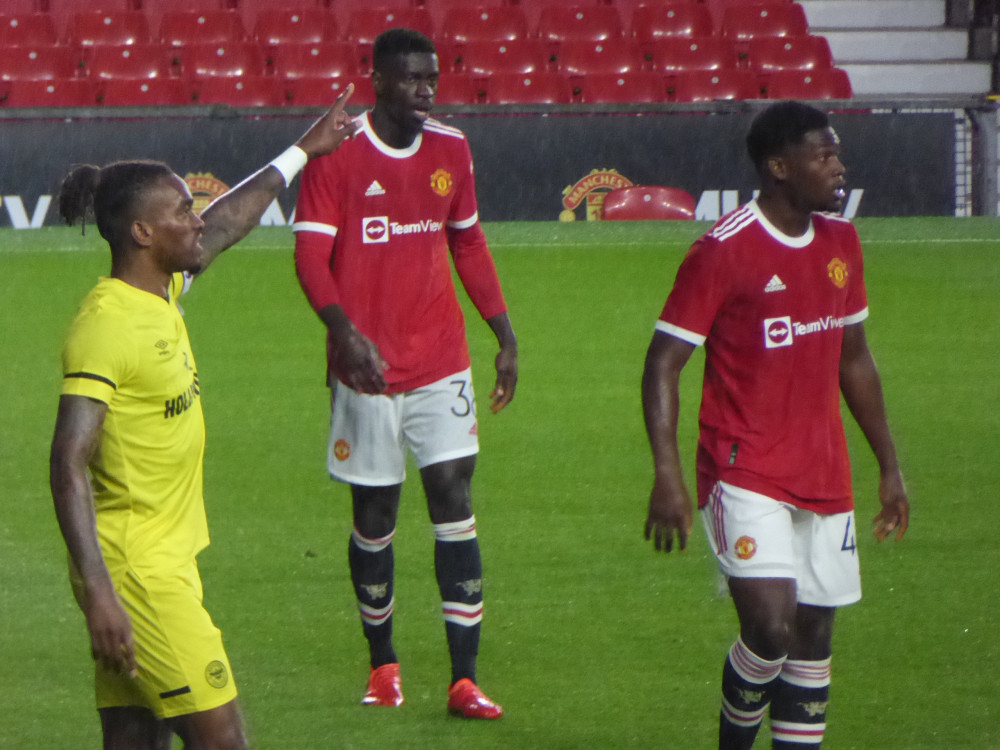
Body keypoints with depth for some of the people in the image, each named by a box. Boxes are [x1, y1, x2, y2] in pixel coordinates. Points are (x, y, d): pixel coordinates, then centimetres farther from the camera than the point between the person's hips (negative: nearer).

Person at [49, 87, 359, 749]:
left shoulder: (162, 293, 10)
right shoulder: (104, 326, -18)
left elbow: (225, 224, 30)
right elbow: (69, 463, -23)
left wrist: (302, 153, 44)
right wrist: (98, 593, -31)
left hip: (166, 563, 9)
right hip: (135, 574, -9)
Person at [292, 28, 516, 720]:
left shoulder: (450, 149, 7)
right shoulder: (337, 155, -7)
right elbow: (311, 254, -10)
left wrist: (505, 335, 12)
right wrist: (345, 331, -26)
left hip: (442, 364, 3)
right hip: (368, 369, -3)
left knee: (455, 500, -6)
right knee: (375, 514, 6)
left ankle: (465, 680, -7)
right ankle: (383, 663, 24)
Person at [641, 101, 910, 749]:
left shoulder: (841, 243, 9)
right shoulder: (723, 251, -13)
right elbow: (663, 362, -12)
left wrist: (889, 467, 19)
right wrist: (667, 474, -21)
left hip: (824, 478, 7)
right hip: (747, 473, -7)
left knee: (814, 637, 6)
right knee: (771, 625, -18)